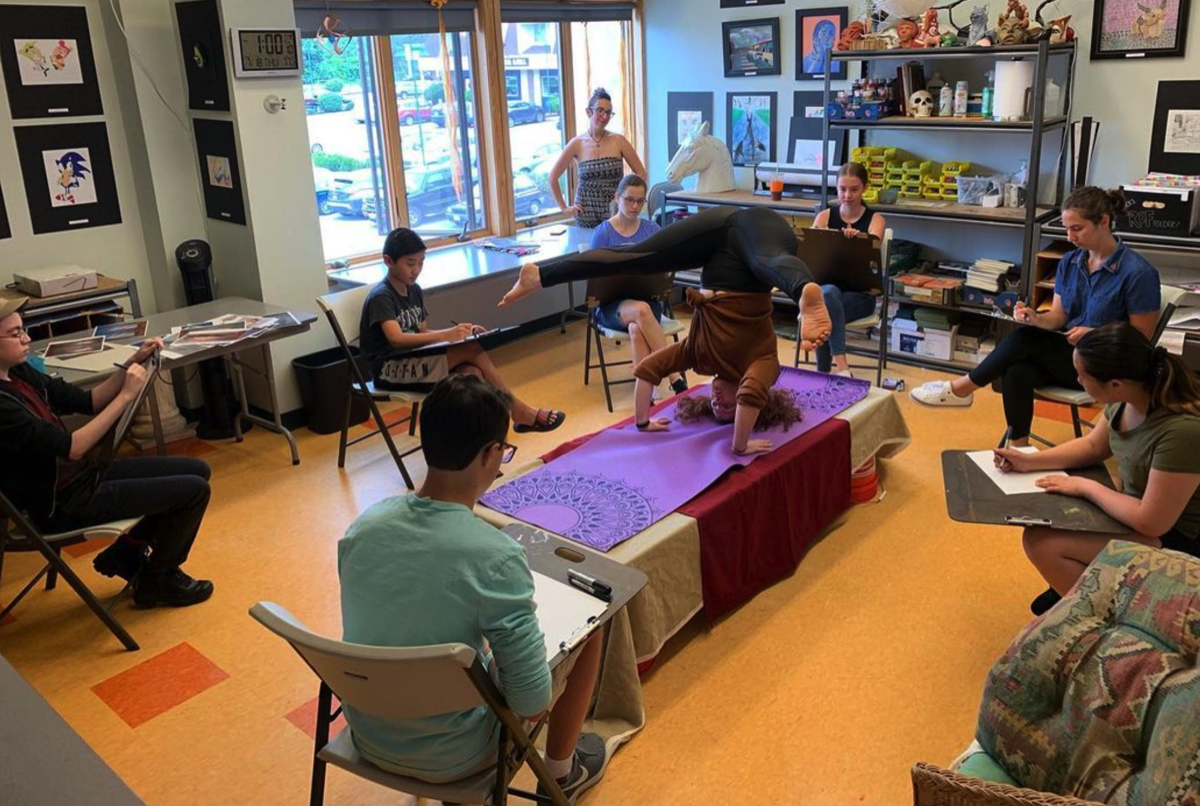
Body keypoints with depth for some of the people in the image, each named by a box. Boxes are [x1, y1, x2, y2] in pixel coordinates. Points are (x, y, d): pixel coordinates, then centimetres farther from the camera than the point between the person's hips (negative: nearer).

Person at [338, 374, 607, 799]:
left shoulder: (363, 525, -11)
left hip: (367, 736, 5)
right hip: (449, 757, -5)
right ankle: (561, 772, 31)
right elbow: (532, 704, -23)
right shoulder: (496, 556, -29)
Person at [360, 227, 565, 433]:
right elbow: (396, 339, -29)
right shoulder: (380, 298, -13)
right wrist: (446, 335, -39)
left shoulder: (414, 291, 12)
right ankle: (518, 411, -10)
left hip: (415, 365, 8)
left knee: (472, 374, -21)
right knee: (472, 350, -21)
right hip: (390, 369, -8)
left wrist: (457, 332, -4)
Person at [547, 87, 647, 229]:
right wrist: (564, 207, 3)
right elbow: (553, 177, 7)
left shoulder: (618, 141, -1)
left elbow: (641, 173, 4)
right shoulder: (576, 144, 0)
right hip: (586, 216, 0)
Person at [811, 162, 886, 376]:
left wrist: (857, 238, -43)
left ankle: (823, 373, -25)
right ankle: (841, 365, -42)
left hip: (860, 292, -1)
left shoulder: (875, 219, 2)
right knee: (829, 293, -37)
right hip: (827, 285, 2)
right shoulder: (824, 217, 8)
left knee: (823, 314, -34)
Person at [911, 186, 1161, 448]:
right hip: (1066, 354, 5)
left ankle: (961, 389, -12)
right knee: (1017, 372, -29)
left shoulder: (1138, 273, -14)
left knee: (1025, 338, -27)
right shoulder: (1069, 262, 5)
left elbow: (1142, 338, -8)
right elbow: (1058, 316, 7)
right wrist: (1036, 318, -16)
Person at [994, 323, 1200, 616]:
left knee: (1042, 543, -15)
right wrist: (1030, 461, -2)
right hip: (1136, 511, 8)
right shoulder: (1125, 400, -11)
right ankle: (1072, 587, 26)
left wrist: (1085, 486, -17)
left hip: (1170, 540, -8)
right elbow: (1093, 446, 9)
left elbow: (1151, 522, -28)